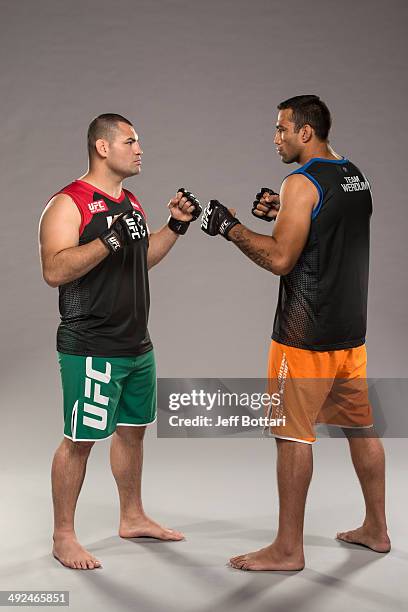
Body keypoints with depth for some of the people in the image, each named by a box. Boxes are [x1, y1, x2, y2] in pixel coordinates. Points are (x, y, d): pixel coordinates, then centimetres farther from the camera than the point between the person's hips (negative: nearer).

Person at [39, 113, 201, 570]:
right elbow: (54, 271, -24)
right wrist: (109, 239, -31)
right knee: (79, 440, -2)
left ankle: (133, 518, 33)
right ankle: (63, 537, 12)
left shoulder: (130, 203, 13)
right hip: (91, 349, -9)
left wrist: (175, 226, 13)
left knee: (133, 429, 18)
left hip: (137, 344, 9)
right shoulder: (68, 204, -13)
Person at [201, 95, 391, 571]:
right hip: (350, 328, 9)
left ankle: (288, 549, 5)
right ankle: (376, 529, 27)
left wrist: (230, 227, -9)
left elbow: (280, 259, -19)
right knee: (361, 426, 15)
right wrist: (282, 212, 16)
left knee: (292, 434, -2)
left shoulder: (302, 184, -15)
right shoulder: (355, 177, 13)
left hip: (306, 334, -9)